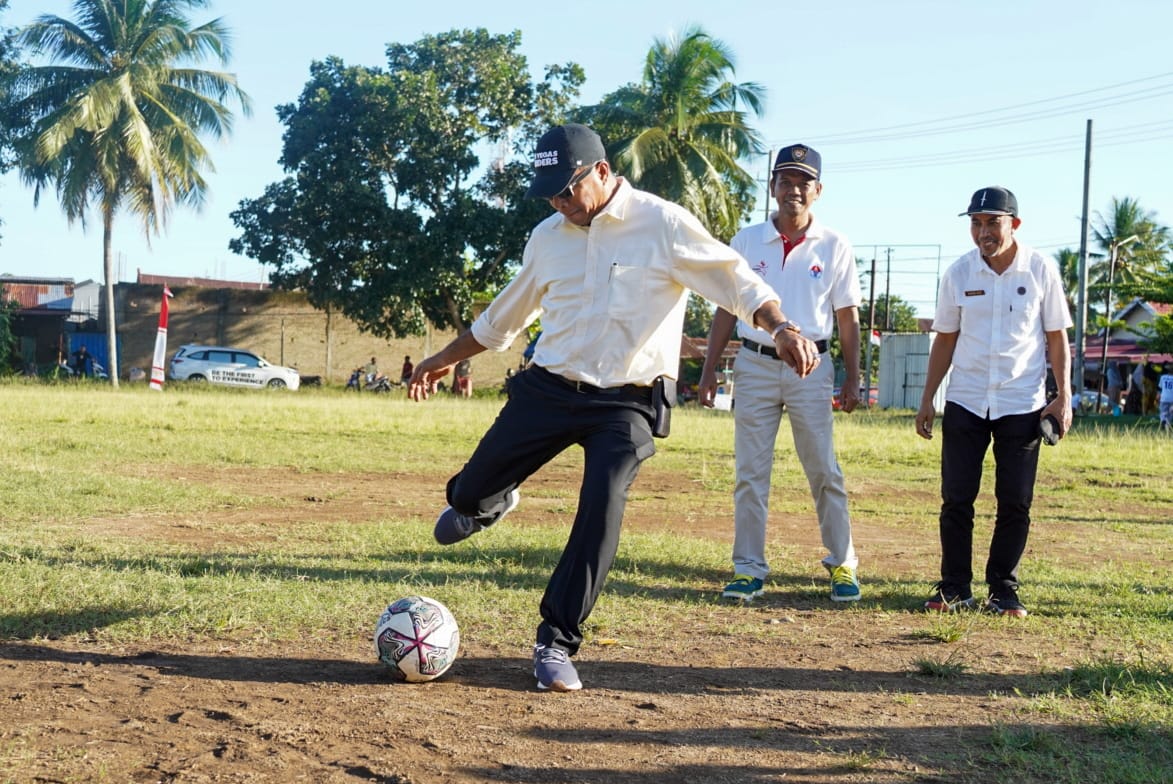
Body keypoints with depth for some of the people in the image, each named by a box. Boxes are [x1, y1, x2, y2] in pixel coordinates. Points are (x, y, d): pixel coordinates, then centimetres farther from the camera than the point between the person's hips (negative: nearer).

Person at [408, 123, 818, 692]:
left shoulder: (664, 225, -8)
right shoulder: (548, 236, 7)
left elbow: (737, 280, -11)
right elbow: (507, 313, 21)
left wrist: (780, 329, -30)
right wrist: (446, 358, 29)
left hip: (626, 403, -4)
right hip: (548, 389, 4)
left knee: (602, 513, -18)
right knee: (469, 494, 4)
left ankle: (556, 643, -2)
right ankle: (486, 502, 45)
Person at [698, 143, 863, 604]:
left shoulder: (834, 247, 3)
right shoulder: (747, 241, 6)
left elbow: (847, 316, 6)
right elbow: (727, 309, 8)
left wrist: (852, 378, 0)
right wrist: (709, 371, 3)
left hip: (811, 368, -1)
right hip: (755, 366, 1)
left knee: (824, 472, 1)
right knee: (750, 473, 2)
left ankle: (842, 565, 12)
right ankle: (748, 569, 8)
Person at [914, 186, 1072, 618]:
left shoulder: (1041, 270, -3)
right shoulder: (959, 273, 1)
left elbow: (1056, 337, 3)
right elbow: (945, 339, 8)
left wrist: (1063, 397, -4)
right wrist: (927, 399, 6)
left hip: (1022, 405, -1)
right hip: (965, 403, 1)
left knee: (1015, 503, 3)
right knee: (956, 499, 0)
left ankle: (1003, 590, 14)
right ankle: (955, 588, 11)